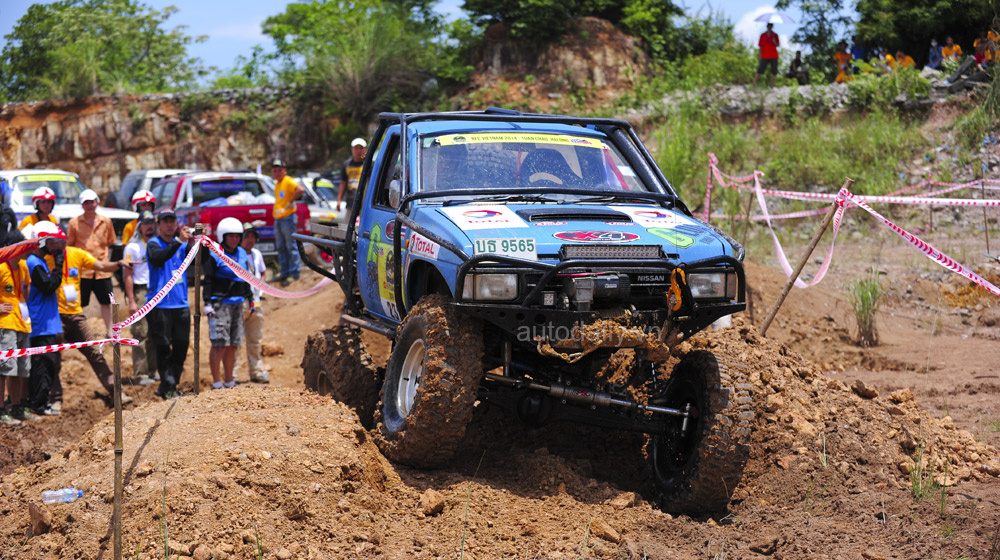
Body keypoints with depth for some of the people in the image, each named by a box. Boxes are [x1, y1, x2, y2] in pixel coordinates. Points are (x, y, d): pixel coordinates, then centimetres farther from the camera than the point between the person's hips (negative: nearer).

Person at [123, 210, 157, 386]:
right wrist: (131, 301, -11)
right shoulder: (133, 247, -1)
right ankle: (140, 374, -5)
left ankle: (152, 370, 12)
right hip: (141, 292, -5)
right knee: (141, 334, -6)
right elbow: (128, 275, -4)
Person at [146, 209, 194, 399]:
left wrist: (192, 244, -17)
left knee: (182, 345, 6)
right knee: (163, 347, -5)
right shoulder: (153, 244, -3)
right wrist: (179, 242, -34)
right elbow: (158, 258, -24)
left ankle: (166, 388, 17)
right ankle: (168, 387, 1)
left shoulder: (181, 244, 13)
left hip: (181, 304, 5)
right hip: (160, 304, -5)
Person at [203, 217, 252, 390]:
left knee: (233, 344, 10)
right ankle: (217, 382, -5)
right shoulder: (215, 255, -6)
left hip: (237, 304, 7)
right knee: (219, 344, -9)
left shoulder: (242, 254, 14)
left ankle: (229, 381, 19)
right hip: (220, 303, -7)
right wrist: (208, 303, -14)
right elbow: (208, 280, -8)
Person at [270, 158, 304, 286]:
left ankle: (294, 274, -3)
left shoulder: (289, 182, -10)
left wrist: (290, 202, -22)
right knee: (281, 247, 12)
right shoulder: (277, 183, 17)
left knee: (291, 247, -5)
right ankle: (284, 273, 19)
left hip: (288, 218, -9)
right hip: (278, 219, 9)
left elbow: (301, 190, -27)